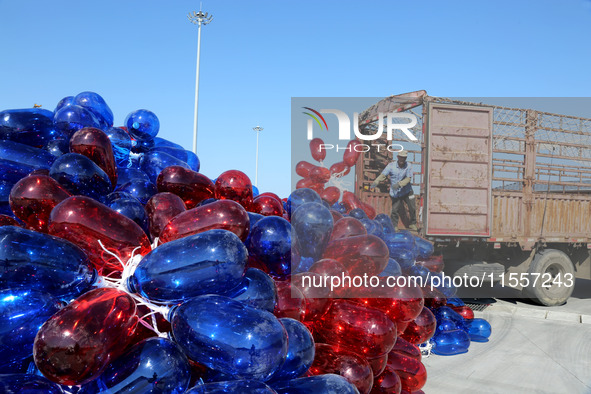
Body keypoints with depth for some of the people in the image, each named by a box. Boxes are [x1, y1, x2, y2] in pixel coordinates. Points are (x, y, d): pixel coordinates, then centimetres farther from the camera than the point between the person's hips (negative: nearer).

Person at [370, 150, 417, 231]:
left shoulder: (408, 166, -5)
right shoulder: (391, 165, -8)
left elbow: (408, 178, -13)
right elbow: (383, 175, -12)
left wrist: (399, 184, -28)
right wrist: (375, 183, -26)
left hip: (407, 191, 1)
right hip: (395, 193, -1)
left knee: (412, 208, 5)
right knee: (395, 210, -4)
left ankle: (412, 224, 27)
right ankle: (394, 226, 15)